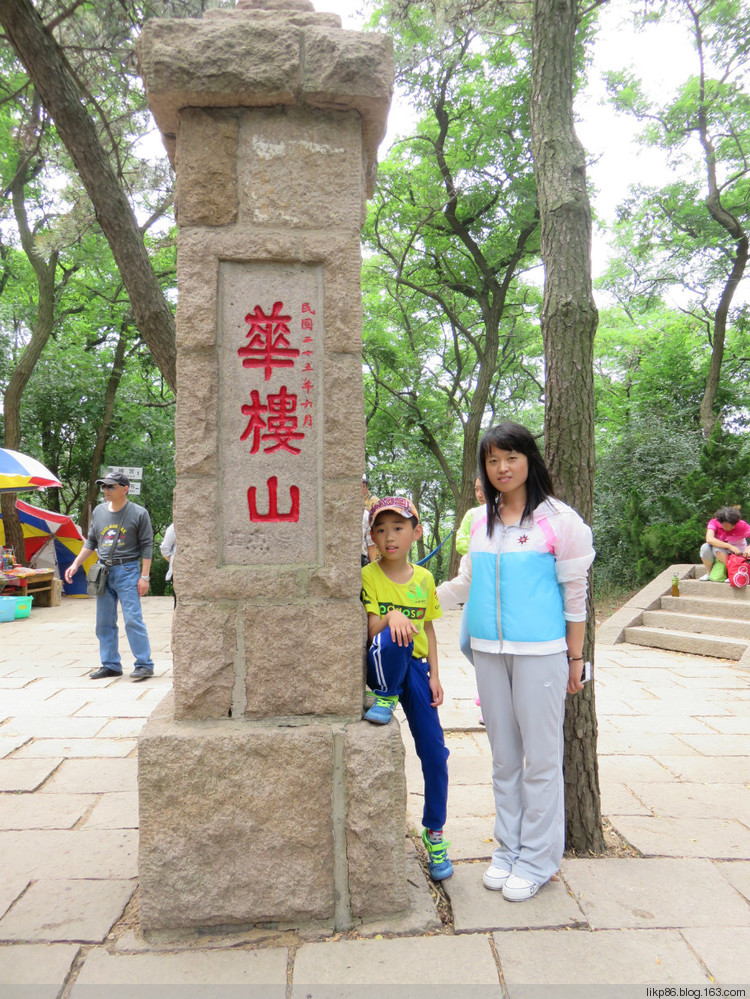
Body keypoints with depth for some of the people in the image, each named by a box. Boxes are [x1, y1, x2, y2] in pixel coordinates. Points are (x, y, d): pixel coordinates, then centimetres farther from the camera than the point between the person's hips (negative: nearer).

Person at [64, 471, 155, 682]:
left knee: (133, 620, -8)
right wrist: (75, 565, 12)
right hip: (103, 571, 6)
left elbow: (147, 546, -4)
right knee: (104, 622, 9)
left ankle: (144, 664, -1)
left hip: (127, 571, -6)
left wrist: (144, 577, -9)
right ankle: (110, 664, 19)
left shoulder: (139, 513, -4)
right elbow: (91, 542, 20)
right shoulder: (99, 512, 11)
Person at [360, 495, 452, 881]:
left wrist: (434, 675, 5)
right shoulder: (367, 577, -6)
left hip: (416, 668, 3)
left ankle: (434, 831, 19)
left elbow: (428, 630, 12)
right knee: (395, 637, -37)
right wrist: (391, 617, -32)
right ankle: (384, 698, -11)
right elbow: (370, 630, -12)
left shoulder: (424, 579, 6)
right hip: (382, 666, -3)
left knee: (434, 750, -1)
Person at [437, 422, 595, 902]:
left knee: (541, 757, 5)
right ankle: (509, 848, 30)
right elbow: (466, 584, 14)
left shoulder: (559, 519, -5)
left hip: (540, 653, -4)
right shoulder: (483, 520, 9)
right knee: (504, 756, 15)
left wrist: (576, 657, -1)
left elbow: (575, 593, -2)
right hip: (489, 651, 5)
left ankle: (537, 859, 22)